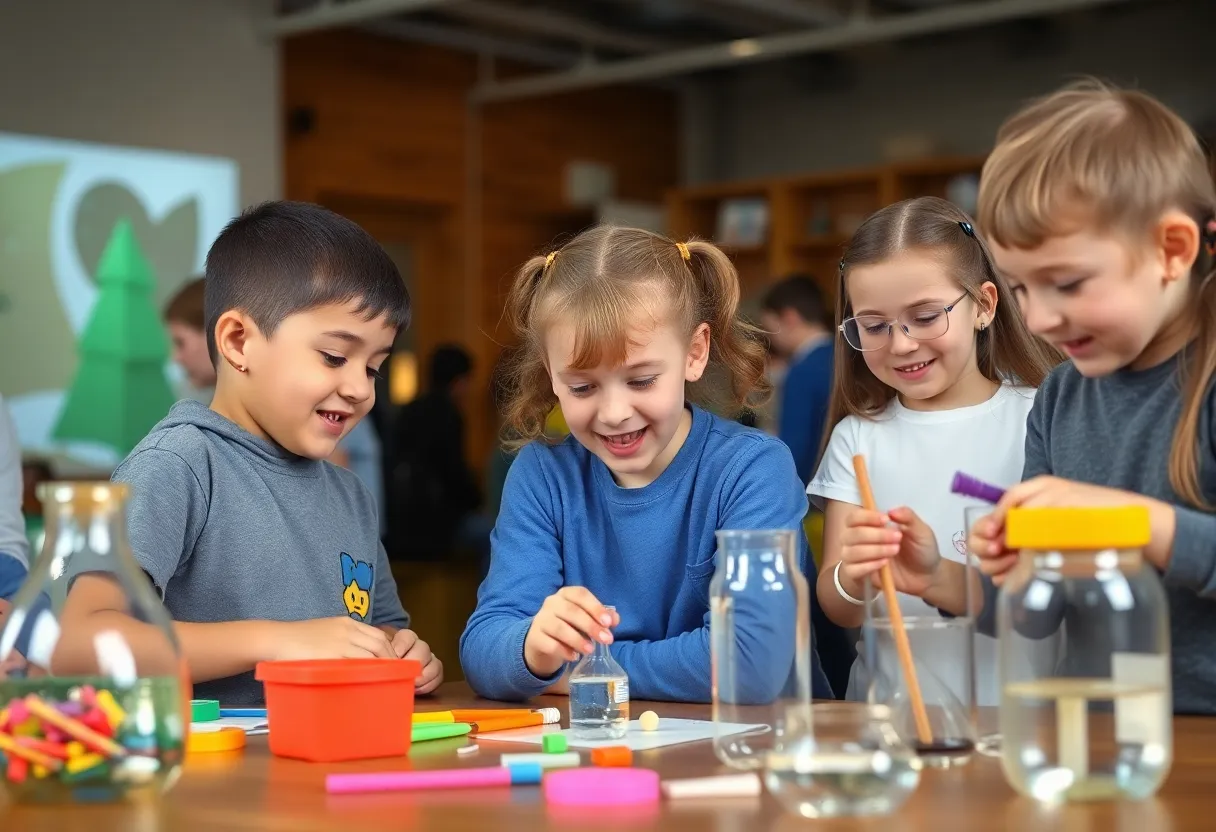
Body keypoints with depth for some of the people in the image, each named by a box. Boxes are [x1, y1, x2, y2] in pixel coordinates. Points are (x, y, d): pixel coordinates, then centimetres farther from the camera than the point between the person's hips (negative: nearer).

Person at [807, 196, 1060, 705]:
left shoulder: (1035, 420, -2)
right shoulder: (857, 436, 7)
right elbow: (837, 610, 2)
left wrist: (940, 580, -22)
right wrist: (852, 579, -19)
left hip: (1013, 705, -3)